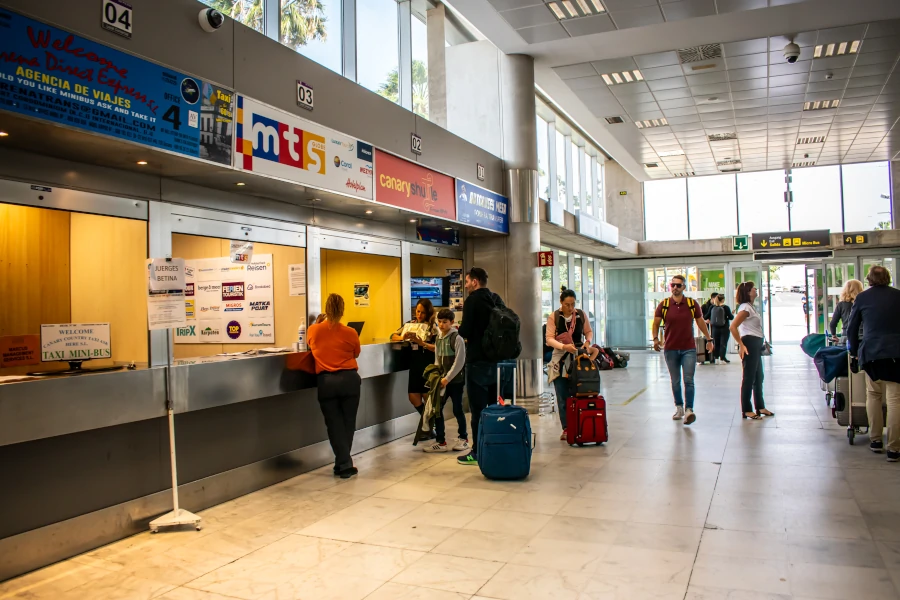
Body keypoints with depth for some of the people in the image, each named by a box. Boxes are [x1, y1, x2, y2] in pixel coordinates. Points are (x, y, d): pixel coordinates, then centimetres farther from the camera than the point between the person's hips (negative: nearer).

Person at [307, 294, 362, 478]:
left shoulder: (313, 330, 0)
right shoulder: (350, 333, -4)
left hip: (325, 381, 0)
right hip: (348, 379, 0)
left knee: (334, 424, 7)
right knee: (348, 423, 12)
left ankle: (345, 464, 3)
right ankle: (342, 463, 19)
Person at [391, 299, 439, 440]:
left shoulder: (432, 326, -4)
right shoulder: (410, 324, 11)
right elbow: (393, 336, 12)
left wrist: (420, 342, -22)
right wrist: (403, 337, -9)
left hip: (428, 364, -5)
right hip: (414, 364, 5)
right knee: (413, 397, 5)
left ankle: (429, 428, 16)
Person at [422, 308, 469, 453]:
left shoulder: (457, 338, -11)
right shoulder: (438, 338, 9)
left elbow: (459, 362, -15)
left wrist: (447, 378, -16)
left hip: (455, 380, -6)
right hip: (442, 380, 6)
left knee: (457, 409, 4)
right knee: (436, 408, 2)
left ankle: (463, 438, 22)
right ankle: (440, 441, 11)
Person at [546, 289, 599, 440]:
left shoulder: (581, 315, 4)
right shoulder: (553, 317, -3)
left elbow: (589, 331, 15)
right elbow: (549, 339, -8)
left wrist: (588, 341, -7)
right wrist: (564, 346, -23)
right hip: (560, 359, -1)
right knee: (562, 396, 1)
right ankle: (566, 428, 10)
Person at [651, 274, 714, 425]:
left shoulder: (692, 304, 1)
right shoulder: (664, 305, -1)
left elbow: (700, 322, 10)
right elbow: (656, 323, 2)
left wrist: (709, 339, 8)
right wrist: (655, 339, -13)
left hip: (689, 349, -1)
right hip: (671, 349, 1)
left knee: (688, 380, -8)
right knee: (675, 381, 11)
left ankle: (689, 410, -11)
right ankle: (679, 408, 23)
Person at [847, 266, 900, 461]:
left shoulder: (862, 297, 7)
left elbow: (851, 329, 11)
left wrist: (854, 352, 24)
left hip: (871, 352, 0)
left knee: (873, 395, 16)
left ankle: (876, 440, 19)